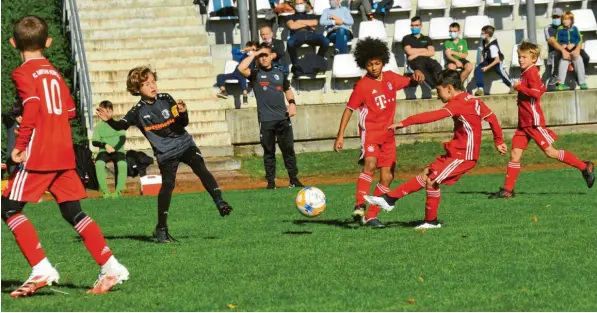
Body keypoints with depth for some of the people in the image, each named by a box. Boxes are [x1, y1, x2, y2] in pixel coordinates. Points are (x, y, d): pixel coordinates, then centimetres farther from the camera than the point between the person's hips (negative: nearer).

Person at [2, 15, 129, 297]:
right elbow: (70, 110, 18)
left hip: (38, 154, -7)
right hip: (64, 152, 7)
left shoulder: (23, 73, -5)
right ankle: (110, 267, 4)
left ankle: (42, 269, -11)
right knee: (73, 212, 11)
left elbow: (31, 108, -19)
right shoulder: (54, 72, 16)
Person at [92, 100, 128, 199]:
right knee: (99, 163, -33)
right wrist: (105, 145, -17)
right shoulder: (98, 126, 9)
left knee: (122, 163, -34)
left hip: (118, 150, -1)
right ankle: (104, 191, -26)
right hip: (104, 151, 1)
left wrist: (114, 148, -17)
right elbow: (94, 142, 2)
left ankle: (118, 190, -26)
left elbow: (123, 138, -2)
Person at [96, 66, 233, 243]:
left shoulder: (166, 99, -2)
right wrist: (109, 120, -28)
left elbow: (183, 123, -1)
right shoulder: (138, 111, -3)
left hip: (184, 144, 1)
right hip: (165, 153, -1)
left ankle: (220, 202, -23)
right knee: (167, 185, -11)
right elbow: (121, 125, -8)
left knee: (201, 169, -21)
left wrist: (182, 113, -23)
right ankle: (161, 228, -3)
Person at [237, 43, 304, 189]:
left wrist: (292, 102, 4)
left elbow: (287, 89, 22)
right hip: (266, 120, -2)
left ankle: (294, 179, 10)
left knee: (288, 149, 3)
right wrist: (254, 54, -10)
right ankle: (270, 181, 9)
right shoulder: (255, 74, 1)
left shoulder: (280, 72, 11)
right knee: (269, 151, 3)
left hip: (283, 117, 2)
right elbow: (241, 68, -19)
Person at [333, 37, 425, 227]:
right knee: (370, 165, -31)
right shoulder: (363, 85, -10)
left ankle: (371, 216, 8)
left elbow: (410, 83, 20)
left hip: (387, 134, 6)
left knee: (387, 177, 2)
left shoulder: (390, 78, 4)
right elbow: (349, 109, -5)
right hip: (370, 131, -6)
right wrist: (340, 135, -10)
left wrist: (417, 75, -4)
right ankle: (359, 207, -37)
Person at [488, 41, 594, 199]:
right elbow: (541, 88, 26)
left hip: (534, 122, -9)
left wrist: (519, 87, -16)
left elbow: (536, 92, -23)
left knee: (550, 152, -6)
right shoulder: (527, 72, 16)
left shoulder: (531, 72, -12)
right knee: (515, 154, 3)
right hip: (524, 122, 9)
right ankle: (508, 190, 3)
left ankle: (585, 167, 3)